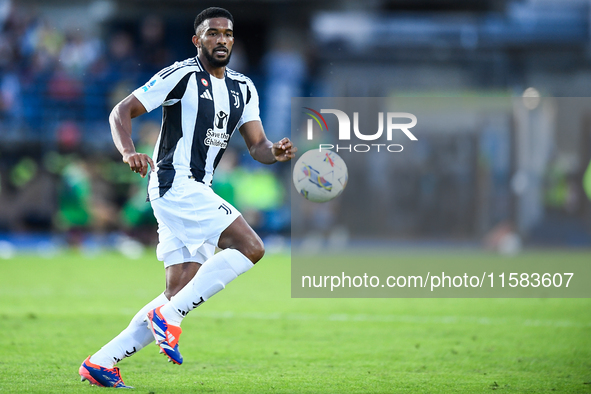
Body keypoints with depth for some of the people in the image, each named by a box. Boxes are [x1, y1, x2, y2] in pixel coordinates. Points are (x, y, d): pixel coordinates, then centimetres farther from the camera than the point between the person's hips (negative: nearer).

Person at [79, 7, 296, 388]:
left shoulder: (243, 89, 15)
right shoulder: (182, 75, -7)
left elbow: (258, 146, 11)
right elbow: (122, 111, -8)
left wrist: (275, 152, -13)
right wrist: (128, 151, -27)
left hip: (197, 192, 8)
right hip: (175, 183, -8)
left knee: (180, 294, 3)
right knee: (250, 247, -21)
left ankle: (101, 363, 5)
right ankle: (168, 315, -17)